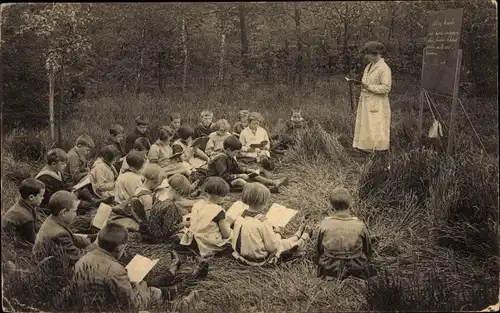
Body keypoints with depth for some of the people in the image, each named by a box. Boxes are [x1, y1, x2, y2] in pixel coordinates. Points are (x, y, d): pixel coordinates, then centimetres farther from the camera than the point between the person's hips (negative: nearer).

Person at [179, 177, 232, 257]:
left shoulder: (198, 204, 0)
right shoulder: (219, 211, -18)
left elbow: (191, 222, 10)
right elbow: (226, 235, -11)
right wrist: (226, 224, 8)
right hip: (208, 245, -7)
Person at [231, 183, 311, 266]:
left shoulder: (239, 218, -11)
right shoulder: (262, 223, -30)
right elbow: (273, 247, -22)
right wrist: (276, 233, -2)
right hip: (260, 260, -6)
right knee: (287, 244, 18)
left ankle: (297, 237, 49)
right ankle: (304, 238, 45)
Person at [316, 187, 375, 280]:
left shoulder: (324, 225, -16)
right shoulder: (359, 226, -17)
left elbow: (319, 250, 0)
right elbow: (368, 251, 1)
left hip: (329, 273, 2)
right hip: (357, 273, -1)